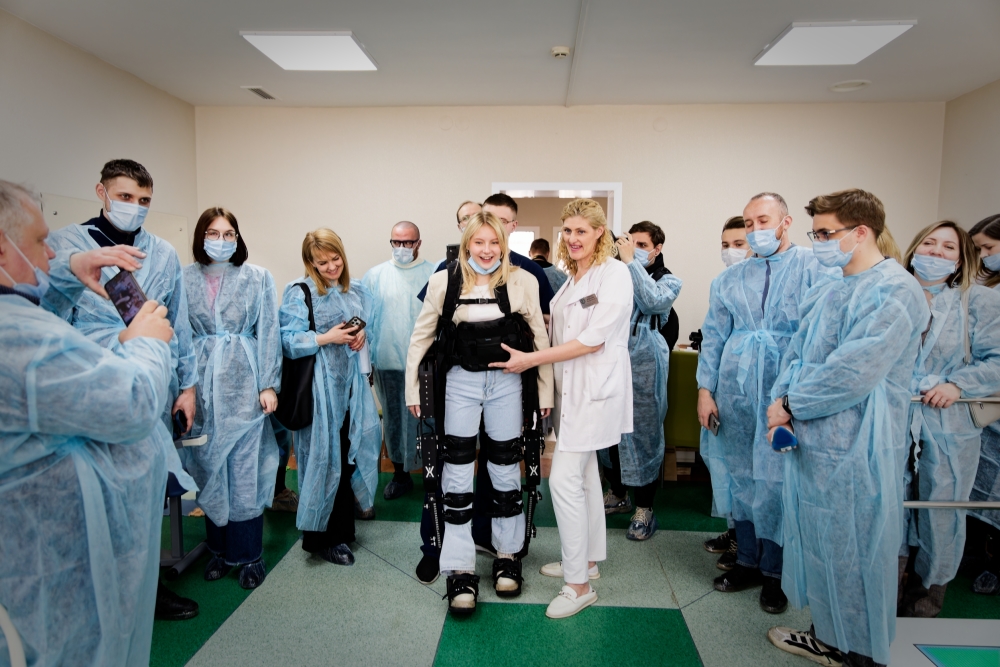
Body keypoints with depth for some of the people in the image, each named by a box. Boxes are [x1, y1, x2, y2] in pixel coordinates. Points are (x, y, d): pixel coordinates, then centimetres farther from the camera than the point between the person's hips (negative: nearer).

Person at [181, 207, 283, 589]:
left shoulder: (258, 278, 2)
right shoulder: (185, 279, 4)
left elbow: (268, 334, 0)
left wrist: (269, 385, -5)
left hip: (244, 384, -1)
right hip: (202, 386, 2)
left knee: (246, 471, 2)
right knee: (209, 470, 9)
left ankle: (249, 554, 16)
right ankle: (219, 549, 26)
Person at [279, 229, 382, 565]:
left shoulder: (357, 291, 11)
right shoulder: (298, 292, -5)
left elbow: (368, 329, 19)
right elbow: (288, 342, -11)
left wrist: (362, 336, -3)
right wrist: (326, 338, -20)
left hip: (352, 383, 5)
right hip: (318, 386, -5)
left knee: (350, 453, 9)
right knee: (324, 456, 0)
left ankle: (342, 529, 27)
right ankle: (323, 536, 16)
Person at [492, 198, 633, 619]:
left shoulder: (615, 274, -12)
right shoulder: (573, 278, 14)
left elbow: (593, 339, -18)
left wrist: (531, 359, -17)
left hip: (596, 389, -8)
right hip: (571, 387, 8)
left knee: (564, 479, -9)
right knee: (584, 475, 16)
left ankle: (579, 584, 4)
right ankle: (588, 560, 31)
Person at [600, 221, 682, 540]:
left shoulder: (669, 280, 5)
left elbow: (653, 301, -17)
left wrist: (631, 261, -16)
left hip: (644, 362, -3)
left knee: (642, 431, 0)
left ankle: (644, 508, 13)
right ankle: (617, 495, 30)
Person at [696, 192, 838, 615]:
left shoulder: (816, 270, -2)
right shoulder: (729, 279, 11)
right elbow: (713, 337, 10)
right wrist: (705, 389, 3)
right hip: (734, 395, 4)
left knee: (778, 481, 3)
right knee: (740, 477, 13)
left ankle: (775, 573, 22)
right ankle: (747, 561, 30)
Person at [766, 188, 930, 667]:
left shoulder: (894, 291, -16)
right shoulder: (829, 291, 12)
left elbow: (852, 374, -24)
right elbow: (796, 355, 12)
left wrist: (791, 405, -12)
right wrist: (781, 404, -5)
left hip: (854, 450, -9)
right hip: (809, 439, 9)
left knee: (853, 554, 7)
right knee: (817, 544, 19)